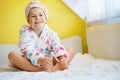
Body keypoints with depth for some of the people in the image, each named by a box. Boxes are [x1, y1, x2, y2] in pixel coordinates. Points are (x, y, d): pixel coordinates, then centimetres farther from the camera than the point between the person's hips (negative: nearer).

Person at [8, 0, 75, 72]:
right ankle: (40, 69, -37)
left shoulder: (51, 34, -2)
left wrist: (62, 57, -43)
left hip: (48, 62, 2)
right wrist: (40, 60, -43)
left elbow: (58, 47, -18)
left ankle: (55, 68, -39)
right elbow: (27, 49, -23)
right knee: (12, 54, -27)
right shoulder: (25, 32, -8)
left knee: (70, 51, -10)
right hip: (30, 63, -1)